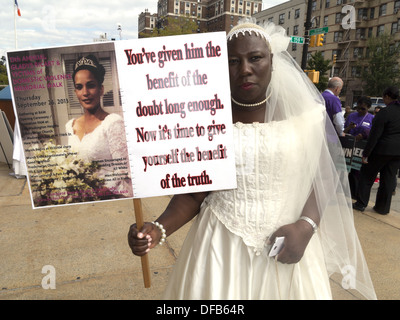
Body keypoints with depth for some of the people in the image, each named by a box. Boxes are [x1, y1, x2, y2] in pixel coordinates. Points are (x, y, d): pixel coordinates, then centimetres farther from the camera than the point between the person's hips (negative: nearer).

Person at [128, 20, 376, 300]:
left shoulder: (300, 114, -3)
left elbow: (319, 180, 3)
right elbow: (193, 193, -4)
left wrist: (306, 226, -13)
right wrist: (159, 229, -19)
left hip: (285, 243, 1)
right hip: (221, 246, 0)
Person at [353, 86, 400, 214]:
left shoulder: (384, 112, -16)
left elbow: (374, 136, -17)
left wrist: (366, 153, -13)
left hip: (383, 150, -6)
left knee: (367, 175, 8)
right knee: (389, 178, 13)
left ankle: (361, 204, 13)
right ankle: (383, 207, 21)